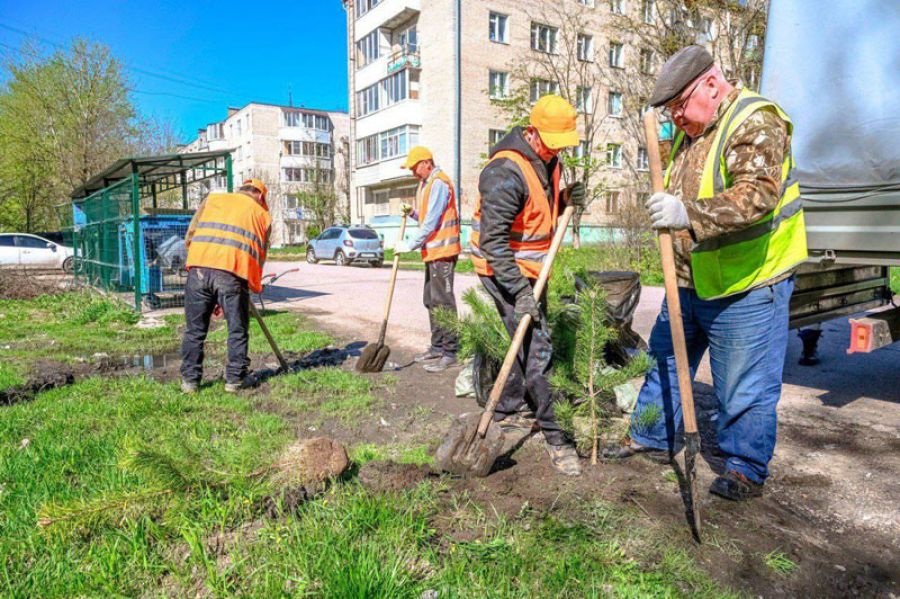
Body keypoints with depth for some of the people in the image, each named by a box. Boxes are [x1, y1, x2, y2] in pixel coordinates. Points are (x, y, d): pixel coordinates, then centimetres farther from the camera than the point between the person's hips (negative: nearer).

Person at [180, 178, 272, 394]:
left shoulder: (212, 199, 23)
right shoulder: (263, 216, 20)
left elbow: (189, 237, 16)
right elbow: (259, 258, 15)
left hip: (198, 268, 2)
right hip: (233, 273, -2)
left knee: (195, 329, 13)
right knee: (237, 330, 13)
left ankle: (190, 380, 20)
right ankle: (235, 379, 18)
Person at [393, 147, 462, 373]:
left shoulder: (439, 183, -13)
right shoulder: (425, 184, 19)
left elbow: (432, 222, -19)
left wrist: (411, 245, -16)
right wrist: (413, 213, 4)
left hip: (442, 251, -10)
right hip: (432, 251, 10)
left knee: (443, 301, -9)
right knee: (431, 301, 14)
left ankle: (450, 352, -4)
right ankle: (437, 347, 23)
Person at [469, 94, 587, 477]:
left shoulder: (548, 159, 6)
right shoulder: (506, 171, -24)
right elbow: (493, 240, -27)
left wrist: (566, 198, -1)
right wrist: (520, 291, -31)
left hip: (530, 268, 10)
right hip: (503, 270, -9)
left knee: (528, 345, 17)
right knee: (536, 351, -10)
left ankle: (508, 412, 34)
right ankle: (554, 436, 0)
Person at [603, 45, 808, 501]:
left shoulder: (756, 123, -16)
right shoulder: (689, 131, 12)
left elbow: (758, 195, -33)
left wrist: (690, 214, -43)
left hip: (747, 283, -9)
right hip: (692, 279, 9)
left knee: (745, 385, 2)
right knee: (666, 358, 17)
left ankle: (746, 470, 21)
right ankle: (652, 438, 35)